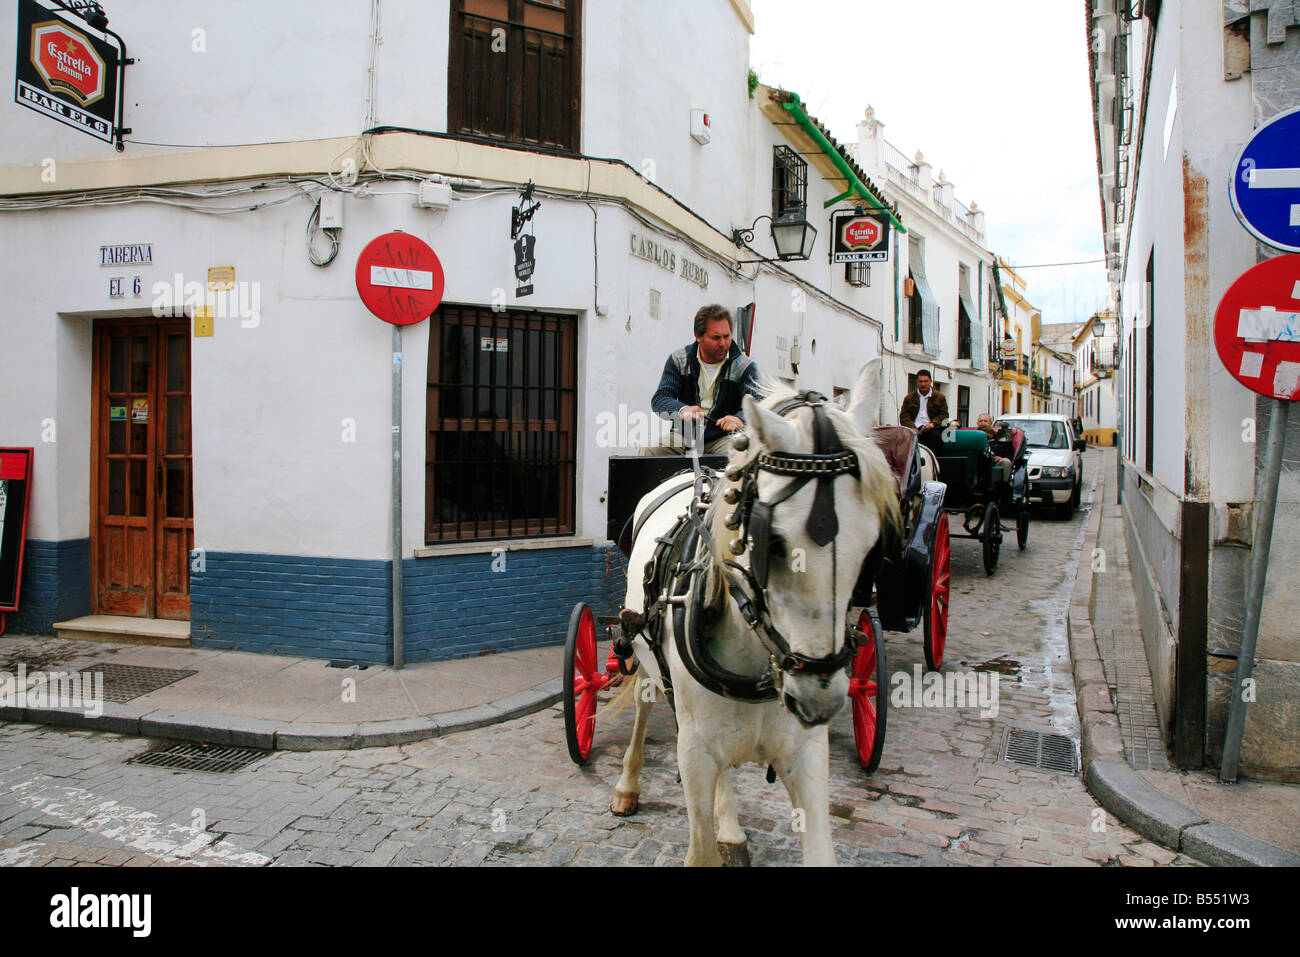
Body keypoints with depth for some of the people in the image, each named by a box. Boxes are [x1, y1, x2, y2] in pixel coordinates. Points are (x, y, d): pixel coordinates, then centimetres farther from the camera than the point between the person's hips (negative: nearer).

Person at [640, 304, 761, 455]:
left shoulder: (745, 366, 1)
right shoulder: (679, 360, 5)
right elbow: (659, 399, -4)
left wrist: (739, 419, -37)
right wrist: (682, 410, -29)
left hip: (723, 438, -2)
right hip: (683, 436, 2)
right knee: (648, 449, -23)